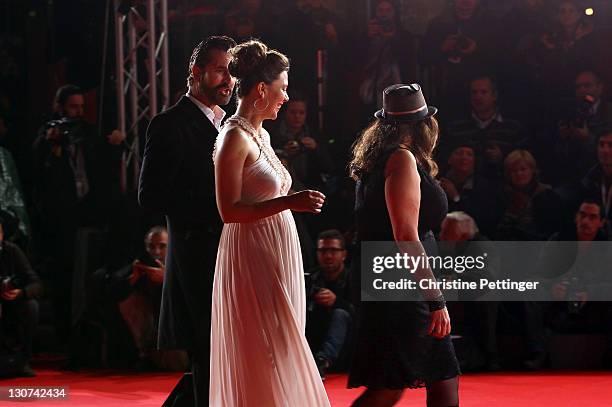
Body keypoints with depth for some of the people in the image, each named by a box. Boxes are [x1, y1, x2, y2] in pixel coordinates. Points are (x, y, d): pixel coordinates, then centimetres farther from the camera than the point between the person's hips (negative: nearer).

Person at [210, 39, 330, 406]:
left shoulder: (261, 135, 14)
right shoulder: (235, 138, -13)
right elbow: (229, 210, -20)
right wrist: (288, 202, -24)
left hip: (276, 262, 9)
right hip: (253, 263, -9)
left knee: (279, 358, 11)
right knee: (265, 360, -7)